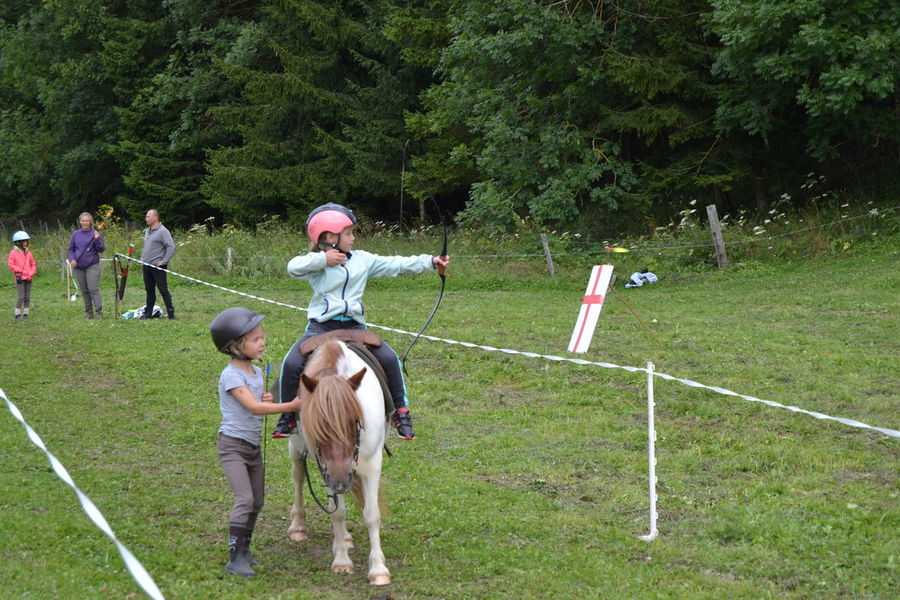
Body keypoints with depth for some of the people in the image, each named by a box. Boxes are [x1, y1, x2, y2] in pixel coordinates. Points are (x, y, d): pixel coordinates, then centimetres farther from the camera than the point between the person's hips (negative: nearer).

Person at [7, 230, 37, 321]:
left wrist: (31, 273, -3)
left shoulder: (28, 253, 12)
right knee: (21, 297, -8)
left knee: (27, 297, 5)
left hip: (28, 278, 5)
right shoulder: (13, 253, -3)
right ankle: (18, 315, -1)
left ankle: (25, 314, 12)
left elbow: (33, 265, 16)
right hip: (20, 278, -5)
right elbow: (11, 265, -8)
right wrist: (21, 271, -14)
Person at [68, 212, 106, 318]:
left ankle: (99, 311, -10)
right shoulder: (76, 234, 8)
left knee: (93, 289, -11)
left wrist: (97, 239, -22)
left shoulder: (95, 233, -1)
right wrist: (72, 259, -6)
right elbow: (71, 249, 12)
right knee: (84, 290, 7)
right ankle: (89, 312, 14)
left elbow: (101, 249, -5)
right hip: (78, 267, 4)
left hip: (92, 266, -4)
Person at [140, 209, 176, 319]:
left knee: (163, 290, -7)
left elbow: (171, 247, -17)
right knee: (149, 290, 12)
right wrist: (142, 258, 15)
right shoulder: (147, 231, 15)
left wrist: (163, 262, -18)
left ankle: (171, 313, -4)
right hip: (146, 266, 8)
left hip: (158, 267, -8)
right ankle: (148, 313, 18)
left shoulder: (163, 231, -11)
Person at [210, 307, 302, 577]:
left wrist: (268, 401, -3)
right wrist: (290, 406, -28)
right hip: (232, 445, -8)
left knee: (257, 501, 12)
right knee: (245, 499, -18)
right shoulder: (231, 375, -18)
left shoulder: (256, 372, 9)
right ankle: (235, 559, -15)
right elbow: (253, 407, -26)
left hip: (253, 446, 8)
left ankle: (244, 548, 28)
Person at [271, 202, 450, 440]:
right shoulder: (316, 263, -1)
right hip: (321, 326, -3)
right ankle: (288, 414, 0)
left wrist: (430, 261, 3)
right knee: (292, 364, -22)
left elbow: (395, 265, 8)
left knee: (389, 358, -14)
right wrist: (322, 260, -20)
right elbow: (293, 268, -19)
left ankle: (401, 410, 1)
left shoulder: (362, 260, 10)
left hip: (354, 326, 3)